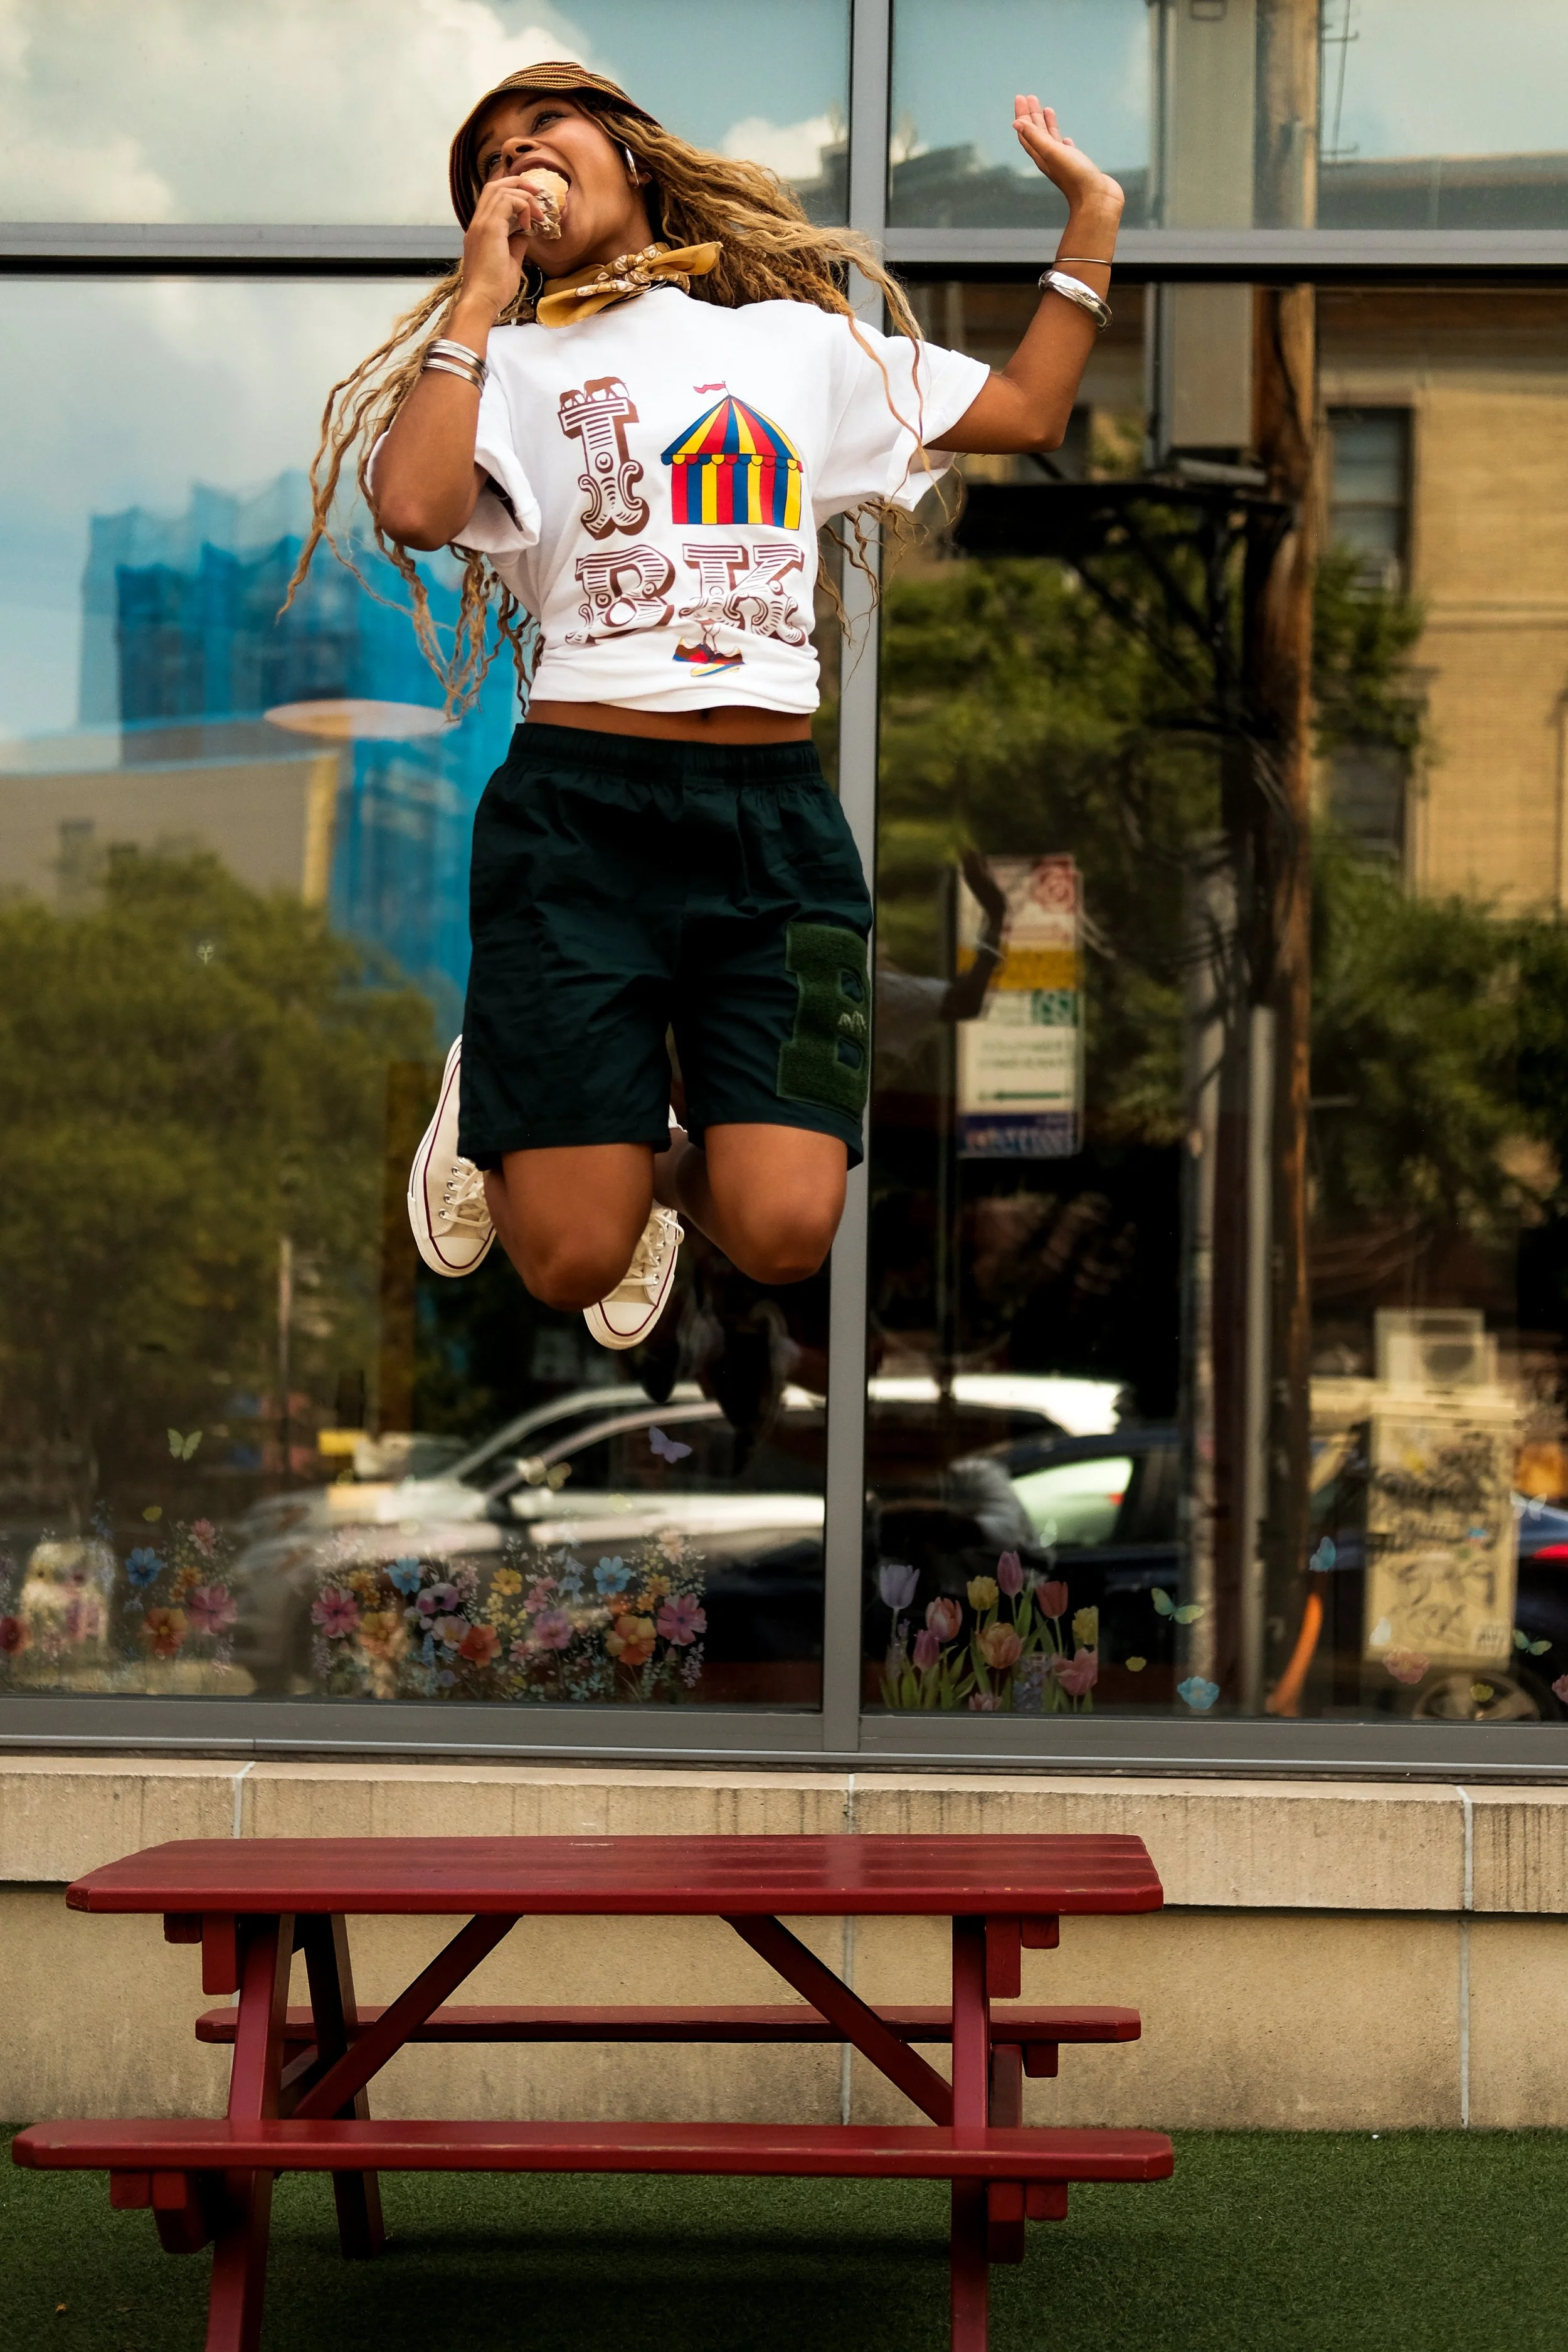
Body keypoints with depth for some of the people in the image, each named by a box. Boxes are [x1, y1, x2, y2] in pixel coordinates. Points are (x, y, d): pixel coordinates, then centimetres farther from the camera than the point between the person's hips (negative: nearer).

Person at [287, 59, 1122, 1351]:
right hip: (579, 809, -2)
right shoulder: (509, 364, 10)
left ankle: (675, 1168, 24)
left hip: (774, 811, 2)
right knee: (572, 1265, -6)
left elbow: (1030, 410, 19)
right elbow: (414, 508, -11)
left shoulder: (803, 339, 20)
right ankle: (491, 1112, 29)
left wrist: (1094, 213, 18)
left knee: (784, 1235, -12)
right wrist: (482, 293, -5)